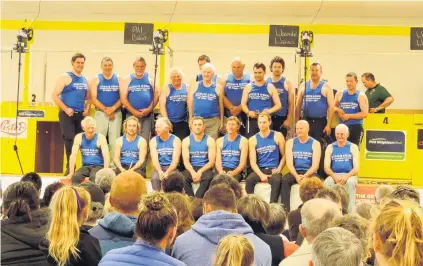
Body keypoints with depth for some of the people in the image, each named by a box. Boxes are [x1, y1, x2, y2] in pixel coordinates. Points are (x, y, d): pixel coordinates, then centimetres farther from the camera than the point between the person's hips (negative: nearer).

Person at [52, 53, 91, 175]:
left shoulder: (85, 80, 13)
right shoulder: (65, 77, -5)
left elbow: (89, 98, 22)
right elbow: (54, 95, -10)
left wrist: (87, 110, 3)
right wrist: (66, 109, -16)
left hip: (81, 114, 6)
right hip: (67, 114, -6)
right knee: (69, 140, -9)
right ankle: (70, 168, -4)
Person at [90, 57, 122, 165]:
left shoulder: (118, 79, 6)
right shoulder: (96, 79, 3)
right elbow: (93, 98, -4)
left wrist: (113, 108, -14)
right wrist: (105, 109, -13)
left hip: (116, 113, 1)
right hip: (101, 113, -1)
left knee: (114, 140, 0)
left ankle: (114, 164, 3)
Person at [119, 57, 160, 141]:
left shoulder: (150, 79, 7)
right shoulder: (127, 80, 4)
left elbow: (157, 94, 3)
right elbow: (123, 99, -1)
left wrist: (149, 109, -9)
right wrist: (134, 111, -10)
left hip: (147, 114, 1)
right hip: (132, 114, -1)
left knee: (145, 140, 0)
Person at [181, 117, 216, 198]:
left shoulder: (210, 140, 3)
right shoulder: (186, 141, 6)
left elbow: (211, 161, -4)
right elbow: (186, 161, -3)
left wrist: (200, 171, -20)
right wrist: (193, 172, -23)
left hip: (205, 168, -1)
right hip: (191, 168, 1)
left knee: (208, 178, -36)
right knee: (183, 177, -32)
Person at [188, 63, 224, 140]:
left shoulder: (218, 87, 5)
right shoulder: (194, 86, 5)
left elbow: (221, 105, 9)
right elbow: (190, 103, 8)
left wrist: (221, 121, 7)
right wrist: (191, 119, 5)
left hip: (213, 121, 0)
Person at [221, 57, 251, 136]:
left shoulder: (249, 79, 4)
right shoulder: (225, 78, 11)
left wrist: (239, 108, -16)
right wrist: (231, 108, -12)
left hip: (245, 114, -1)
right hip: (228, 114, 1)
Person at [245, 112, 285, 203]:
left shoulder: (277, 136, 5)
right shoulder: (253, 140, 6)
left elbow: (284, 156, 8)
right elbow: (253, 162, 0)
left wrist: (278, 169, -9)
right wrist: (261, 175, -16)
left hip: (273, 170, -1)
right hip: (259, 170, 1)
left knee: (277, 180, -35)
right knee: (249, 180, -30)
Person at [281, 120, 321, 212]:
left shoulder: (315, 143, 2)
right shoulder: (290, 142, 7)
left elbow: (315, 165, -8)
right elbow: (289, 163, -3)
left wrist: (305, 176, -24)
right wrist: (296, 176, -21)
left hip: (310, 173, -2)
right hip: (295, 172, 2)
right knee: (284, 180, -30)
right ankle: (285, 209, -33)